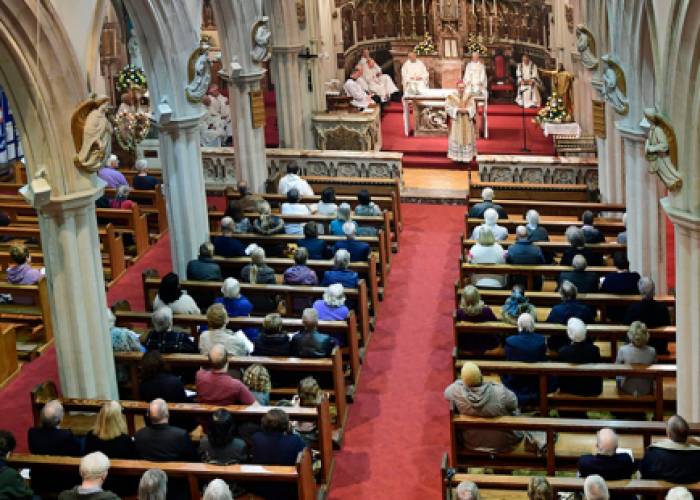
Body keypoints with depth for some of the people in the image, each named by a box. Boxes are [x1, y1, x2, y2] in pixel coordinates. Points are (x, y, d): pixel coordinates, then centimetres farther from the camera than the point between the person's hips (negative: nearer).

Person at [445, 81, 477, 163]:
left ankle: (467, 157, 6)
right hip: (456, 122, -1)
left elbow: (473, 108, -1)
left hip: (467, 122, 1)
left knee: (467, 138, 2)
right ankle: (456, 156, 3)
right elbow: (448, 107, -9)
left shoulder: (469, 97, 3)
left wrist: (466, 110, -21)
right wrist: (458, 110, -21)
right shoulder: (451, 97, -1)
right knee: (456, 139, -3)